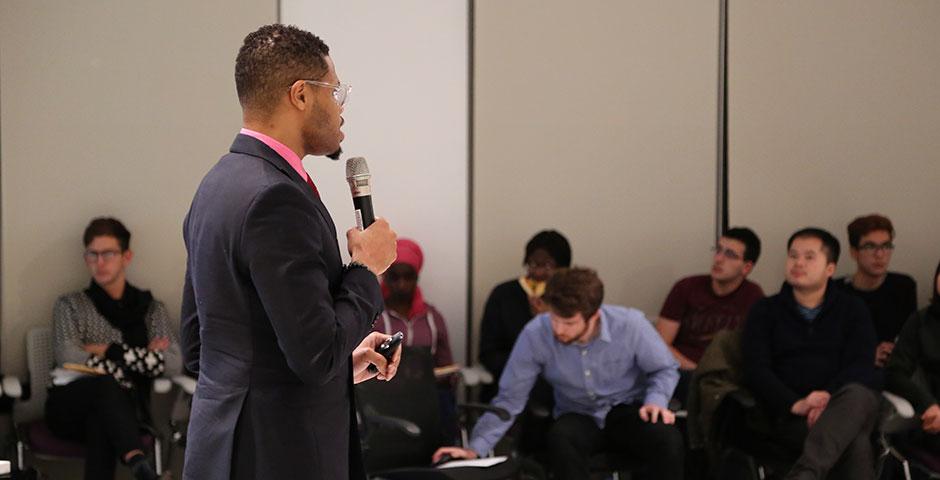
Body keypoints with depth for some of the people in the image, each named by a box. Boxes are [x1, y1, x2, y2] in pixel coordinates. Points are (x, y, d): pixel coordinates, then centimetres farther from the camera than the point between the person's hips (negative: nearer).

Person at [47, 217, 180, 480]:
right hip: (71, 407, -1)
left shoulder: (152, 308, 16)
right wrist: (141, 356, -7)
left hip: (120, 408, 1)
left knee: (100, 420, -37)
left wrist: (110, 351, -6)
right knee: (106, 384, -36)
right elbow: (68, 358, -7)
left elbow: (174, 364, -1)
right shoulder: (70, 305, 13)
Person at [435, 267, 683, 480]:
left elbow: (665, 369, -2)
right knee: (560, 439, -37)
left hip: (627, 410, 0)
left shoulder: (630, 324, -20)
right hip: (578, 417, 1)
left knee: (668, 440, -34)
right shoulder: (535, 334, -19)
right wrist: (475, 449, -18)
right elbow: (509, 398, -10)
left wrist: (655, 401, -23)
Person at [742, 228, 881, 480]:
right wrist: (796, 404, -18)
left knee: (857, 395, -40)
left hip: (844, 406, 1)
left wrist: (829, 399, -19)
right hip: (791, 415, -1)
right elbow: (756, 370, 2)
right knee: (855, 444, -37)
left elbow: (860, 367, 2)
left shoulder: (853, 310, 17)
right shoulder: (765, 311, 16)